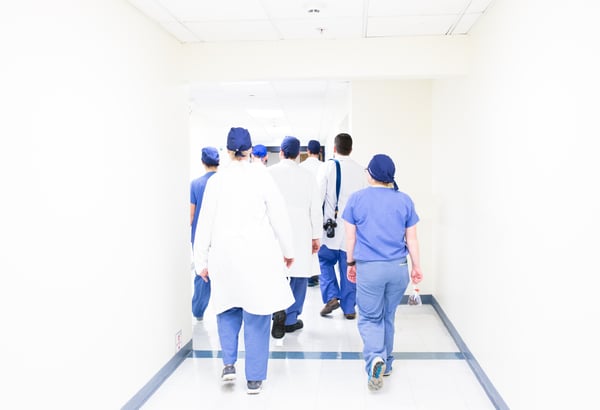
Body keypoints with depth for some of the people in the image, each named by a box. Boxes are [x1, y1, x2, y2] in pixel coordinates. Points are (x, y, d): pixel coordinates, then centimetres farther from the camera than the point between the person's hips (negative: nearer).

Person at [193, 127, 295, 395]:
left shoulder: (216, 180, -3)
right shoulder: (262, 178, -6)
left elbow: (205, 223, 0)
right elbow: (279, 218, -2)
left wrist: (202, 260, 8)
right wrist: (288, 251, 11)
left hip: (225, 255, 1)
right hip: (259, 256, -1)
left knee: (228, 309, 22)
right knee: (256, 316, 8)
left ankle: (228, 363, 14)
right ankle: (254, 378, 14)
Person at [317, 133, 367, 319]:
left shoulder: (327, 166, -5)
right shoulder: (360, 170, 2)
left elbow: (319, 195, -6)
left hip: (332, 225, -2)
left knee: (326, 261, 16)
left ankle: (331, 296, 3)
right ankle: (349, 308, 13)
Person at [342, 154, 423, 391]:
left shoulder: (357, 199, -2)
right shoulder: (404, 200, 2)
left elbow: (350, 236, 2)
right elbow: (412, 238, 5)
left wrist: (351, 263, 13)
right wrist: (416, 266, 14)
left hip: (368, 268, -2)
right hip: (398, 267, 3)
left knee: (370, 318, 7)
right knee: (388, 317, 18)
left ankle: (375, 359, -17)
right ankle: (386, 363, 29)